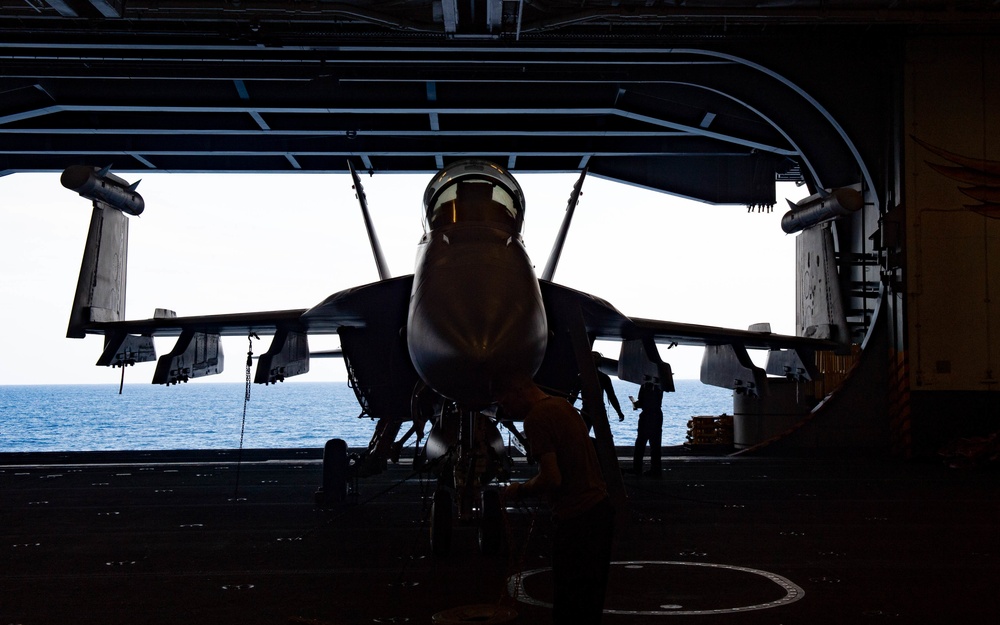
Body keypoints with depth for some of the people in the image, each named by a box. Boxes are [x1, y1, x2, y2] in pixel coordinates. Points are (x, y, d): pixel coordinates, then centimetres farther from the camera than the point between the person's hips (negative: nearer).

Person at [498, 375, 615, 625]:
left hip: (577, 519, -9)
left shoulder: (536, 418, -15)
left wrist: (521, 489, -3)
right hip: (601, 508, 9)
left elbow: (551, 479, -21)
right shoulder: (563, 405, 13)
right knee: (590, 602, 18)